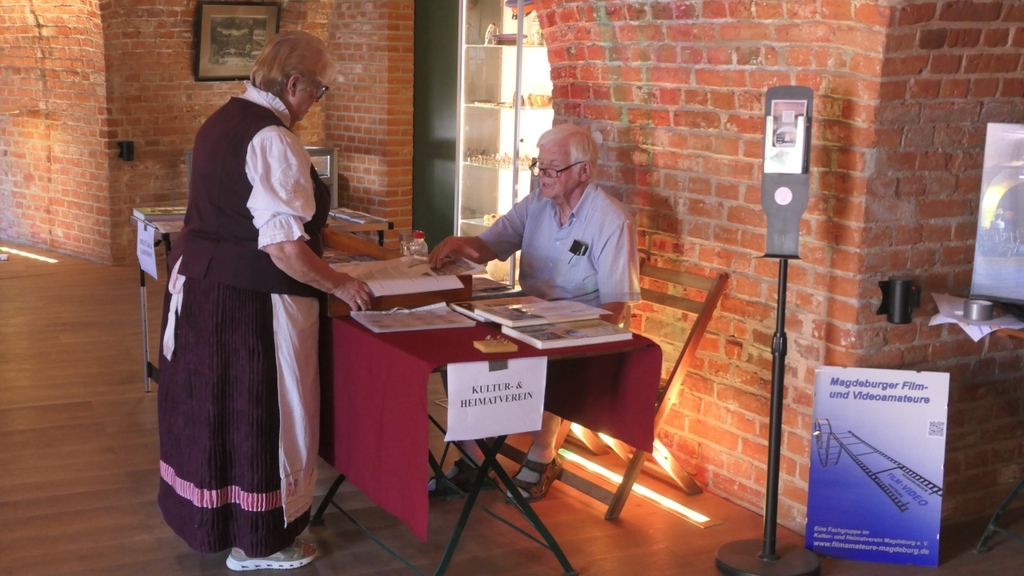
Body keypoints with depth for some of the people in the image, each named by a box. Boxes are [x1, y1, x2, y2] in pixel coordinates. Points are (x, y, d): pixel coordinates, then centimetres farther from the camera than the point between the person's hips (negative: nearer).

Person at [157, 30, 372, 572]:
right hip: (250, 302, -9)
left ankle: (205, 515, 36)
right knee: (258, 411, 4)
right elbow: (283, 245, -25)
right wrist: (339, 283, -13)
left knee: (212, 404, 20)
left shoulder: (222, 121, 11)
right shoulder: (273, 140, -19)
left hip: (198, 283, 10)